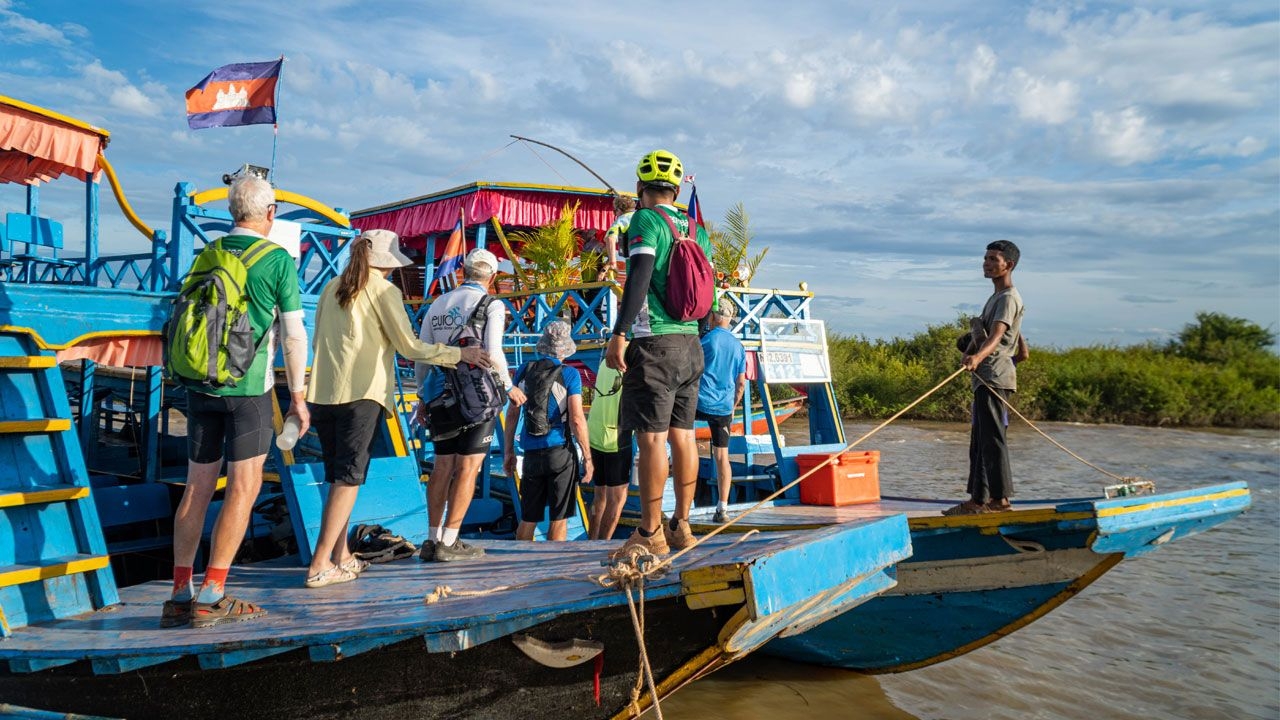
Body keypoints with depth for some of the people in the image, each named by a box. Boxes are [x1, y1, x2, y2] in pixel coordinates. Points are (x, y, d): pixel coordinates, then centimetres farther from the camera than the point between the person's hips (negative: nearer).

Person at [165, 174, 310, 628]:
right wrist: (298, 395, 1)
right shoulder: (278, 259, -4)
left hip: (199, 384, 5)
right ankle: (211, 597, -3)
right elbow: (293, 334, -6)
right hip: (248, 387, -5)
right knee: (243, 488, 0)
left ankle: (180, 595, 10)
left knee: (197, 487, 10)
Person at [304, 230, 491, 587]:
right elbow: (409, 347, -4)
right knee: (348, 477, -4)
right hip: (361, 394, -6)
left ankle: (341, 557, 19)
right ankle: (319, 566, -8)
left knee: (337, 475, 14)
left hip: (321, 393, 6)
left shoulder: (333, 287, 15)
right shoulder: (383, 290, -2)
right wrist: (459, 353, 3)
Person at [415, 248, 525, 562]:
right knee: (468, 468, -2)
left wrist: (423, 397, 19)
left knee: (443, 466, 12)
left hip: (441, 395, 5)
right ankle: (449, 542, -3)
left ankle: (433, 539, 12)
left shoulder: (438, 304, 12)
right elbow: (492, 351, -14)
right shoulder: (491, 305, -3)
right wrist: (509, 387, 0)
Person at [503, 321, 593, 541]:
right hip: (560, 450, -4)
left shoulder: (523, 371, 6)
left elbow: (512, 414, 7)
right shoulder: (569, 375, -5)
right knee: (559, 518, 5)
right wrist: (587, 456, -3)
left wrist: (508, 451, 15)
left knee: (528, 519, 12)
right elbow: (576, 419, -11)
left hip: (531, 452, 4)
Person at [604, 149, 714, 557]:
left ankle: (650, 534, -2)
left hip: (654, 343, -7)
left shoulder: (645, 220, -6)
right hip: (691, 345, 7)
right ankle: (681, 527, 18)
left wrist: (619, 333, -20)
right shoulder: (696, 229, 15)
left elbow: (640, 276, -18)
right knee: (682, 434, 11)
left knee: (652, 438, -5)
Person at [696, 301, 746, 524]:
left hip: (702, 403, -5)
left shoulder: (707, 339, -4)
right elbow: (741, 383, 15)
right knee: (722, 456, 4)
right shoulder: (739, 346, 12)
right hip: (724, 408, 5)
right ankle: (722, 508, 1)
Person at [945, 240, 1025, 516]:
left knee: (991, 436, -10)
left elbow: (996, 335, -28)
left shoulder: (1008, 298, -11)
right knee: (979, 439, 12)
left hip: (994, 376, -10)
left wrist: (978, 356, -44)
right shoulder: (995, 297, 21)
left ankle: (998, 496, -7)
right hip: (985, 376, 10)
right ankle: (979, 498, 17)